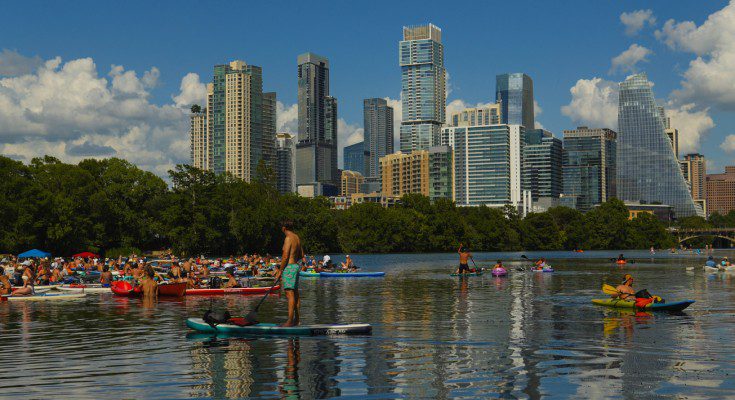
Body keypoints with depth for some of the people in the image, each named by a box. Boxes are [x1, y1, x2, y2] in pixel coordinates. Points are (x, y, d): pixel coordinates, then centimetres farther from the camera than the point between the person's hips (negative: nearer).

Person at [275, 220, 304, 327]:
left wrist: (280, 271, -12)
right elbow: (301, 254, 20)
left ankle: (290, 320, -15)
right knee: (295, 294, 12)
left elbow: (285, 257, -17)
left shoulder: (288, 238, -14)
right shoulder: (297, 238, 12)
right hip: (296, 266, 9)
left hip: (289, 267, -9)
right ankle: (296, 319, 17)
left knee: (290, 294, -12)